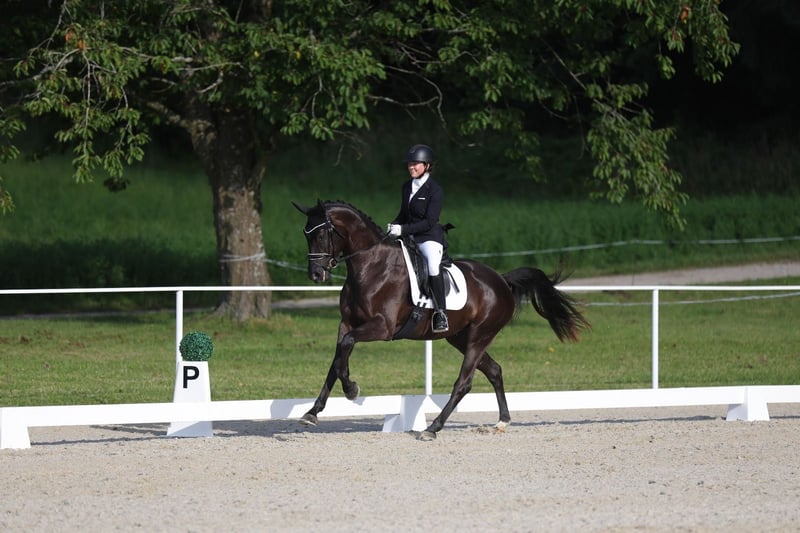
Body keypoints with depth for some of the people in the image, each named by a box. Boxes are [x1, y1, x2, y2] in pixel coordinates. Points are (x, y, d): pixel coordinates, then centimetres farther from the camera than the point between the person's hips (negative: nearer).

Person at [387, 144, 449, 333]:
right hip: (410, 237, 8)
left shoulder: (435, 190, -11)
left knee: (433, 265, -34)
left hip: (430, 237, -8)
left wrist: (403, 229, -23)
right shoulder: (407, 187, 12)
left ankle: (440, 314, -29)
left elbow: (429, 222, -16)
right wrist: (393, 225, 2)